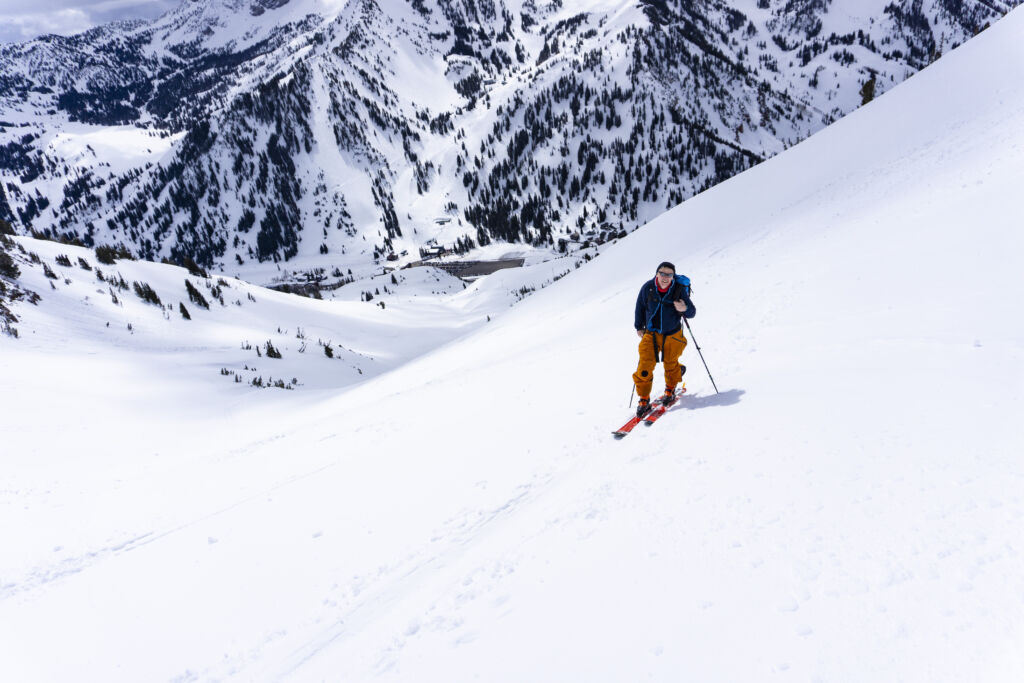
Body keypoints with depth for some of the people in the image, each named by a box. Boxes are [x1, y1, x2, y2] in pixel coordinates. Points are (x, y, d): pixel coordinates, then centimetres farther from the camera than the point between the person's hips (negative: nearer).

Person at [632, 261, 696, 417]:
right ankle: (644, 400, 5)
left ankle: (670, 389, 45)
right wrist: (639, 327, 11)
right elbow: (640, 307, 4)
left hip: (672, 335, 0)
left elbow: (692, 312, -12)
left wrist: (684, 309, -36)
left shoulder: (679, 289, -17)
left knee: (671, 365, 16)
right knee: (645, 366, -9)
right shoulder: (648, 287, -13)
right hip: (651, 334, 1)